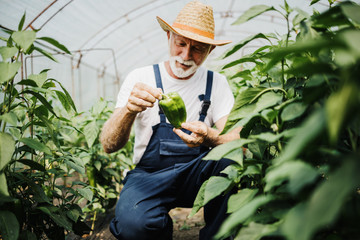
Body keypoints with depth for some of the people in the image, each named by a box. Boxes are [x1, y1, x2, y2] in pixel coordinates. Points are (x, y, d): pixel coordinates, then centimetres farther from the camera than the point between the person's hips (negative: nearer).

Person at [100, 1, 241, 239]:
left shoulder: (217, 83, 2)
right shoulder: (140, 78, -3)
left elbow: (239, 140, -11)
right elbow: (109, 145, -10)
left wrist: (210, 138, -34)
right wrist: (129, 110, -32)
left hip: (198, 175, 2)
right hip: (149, 175, -1)